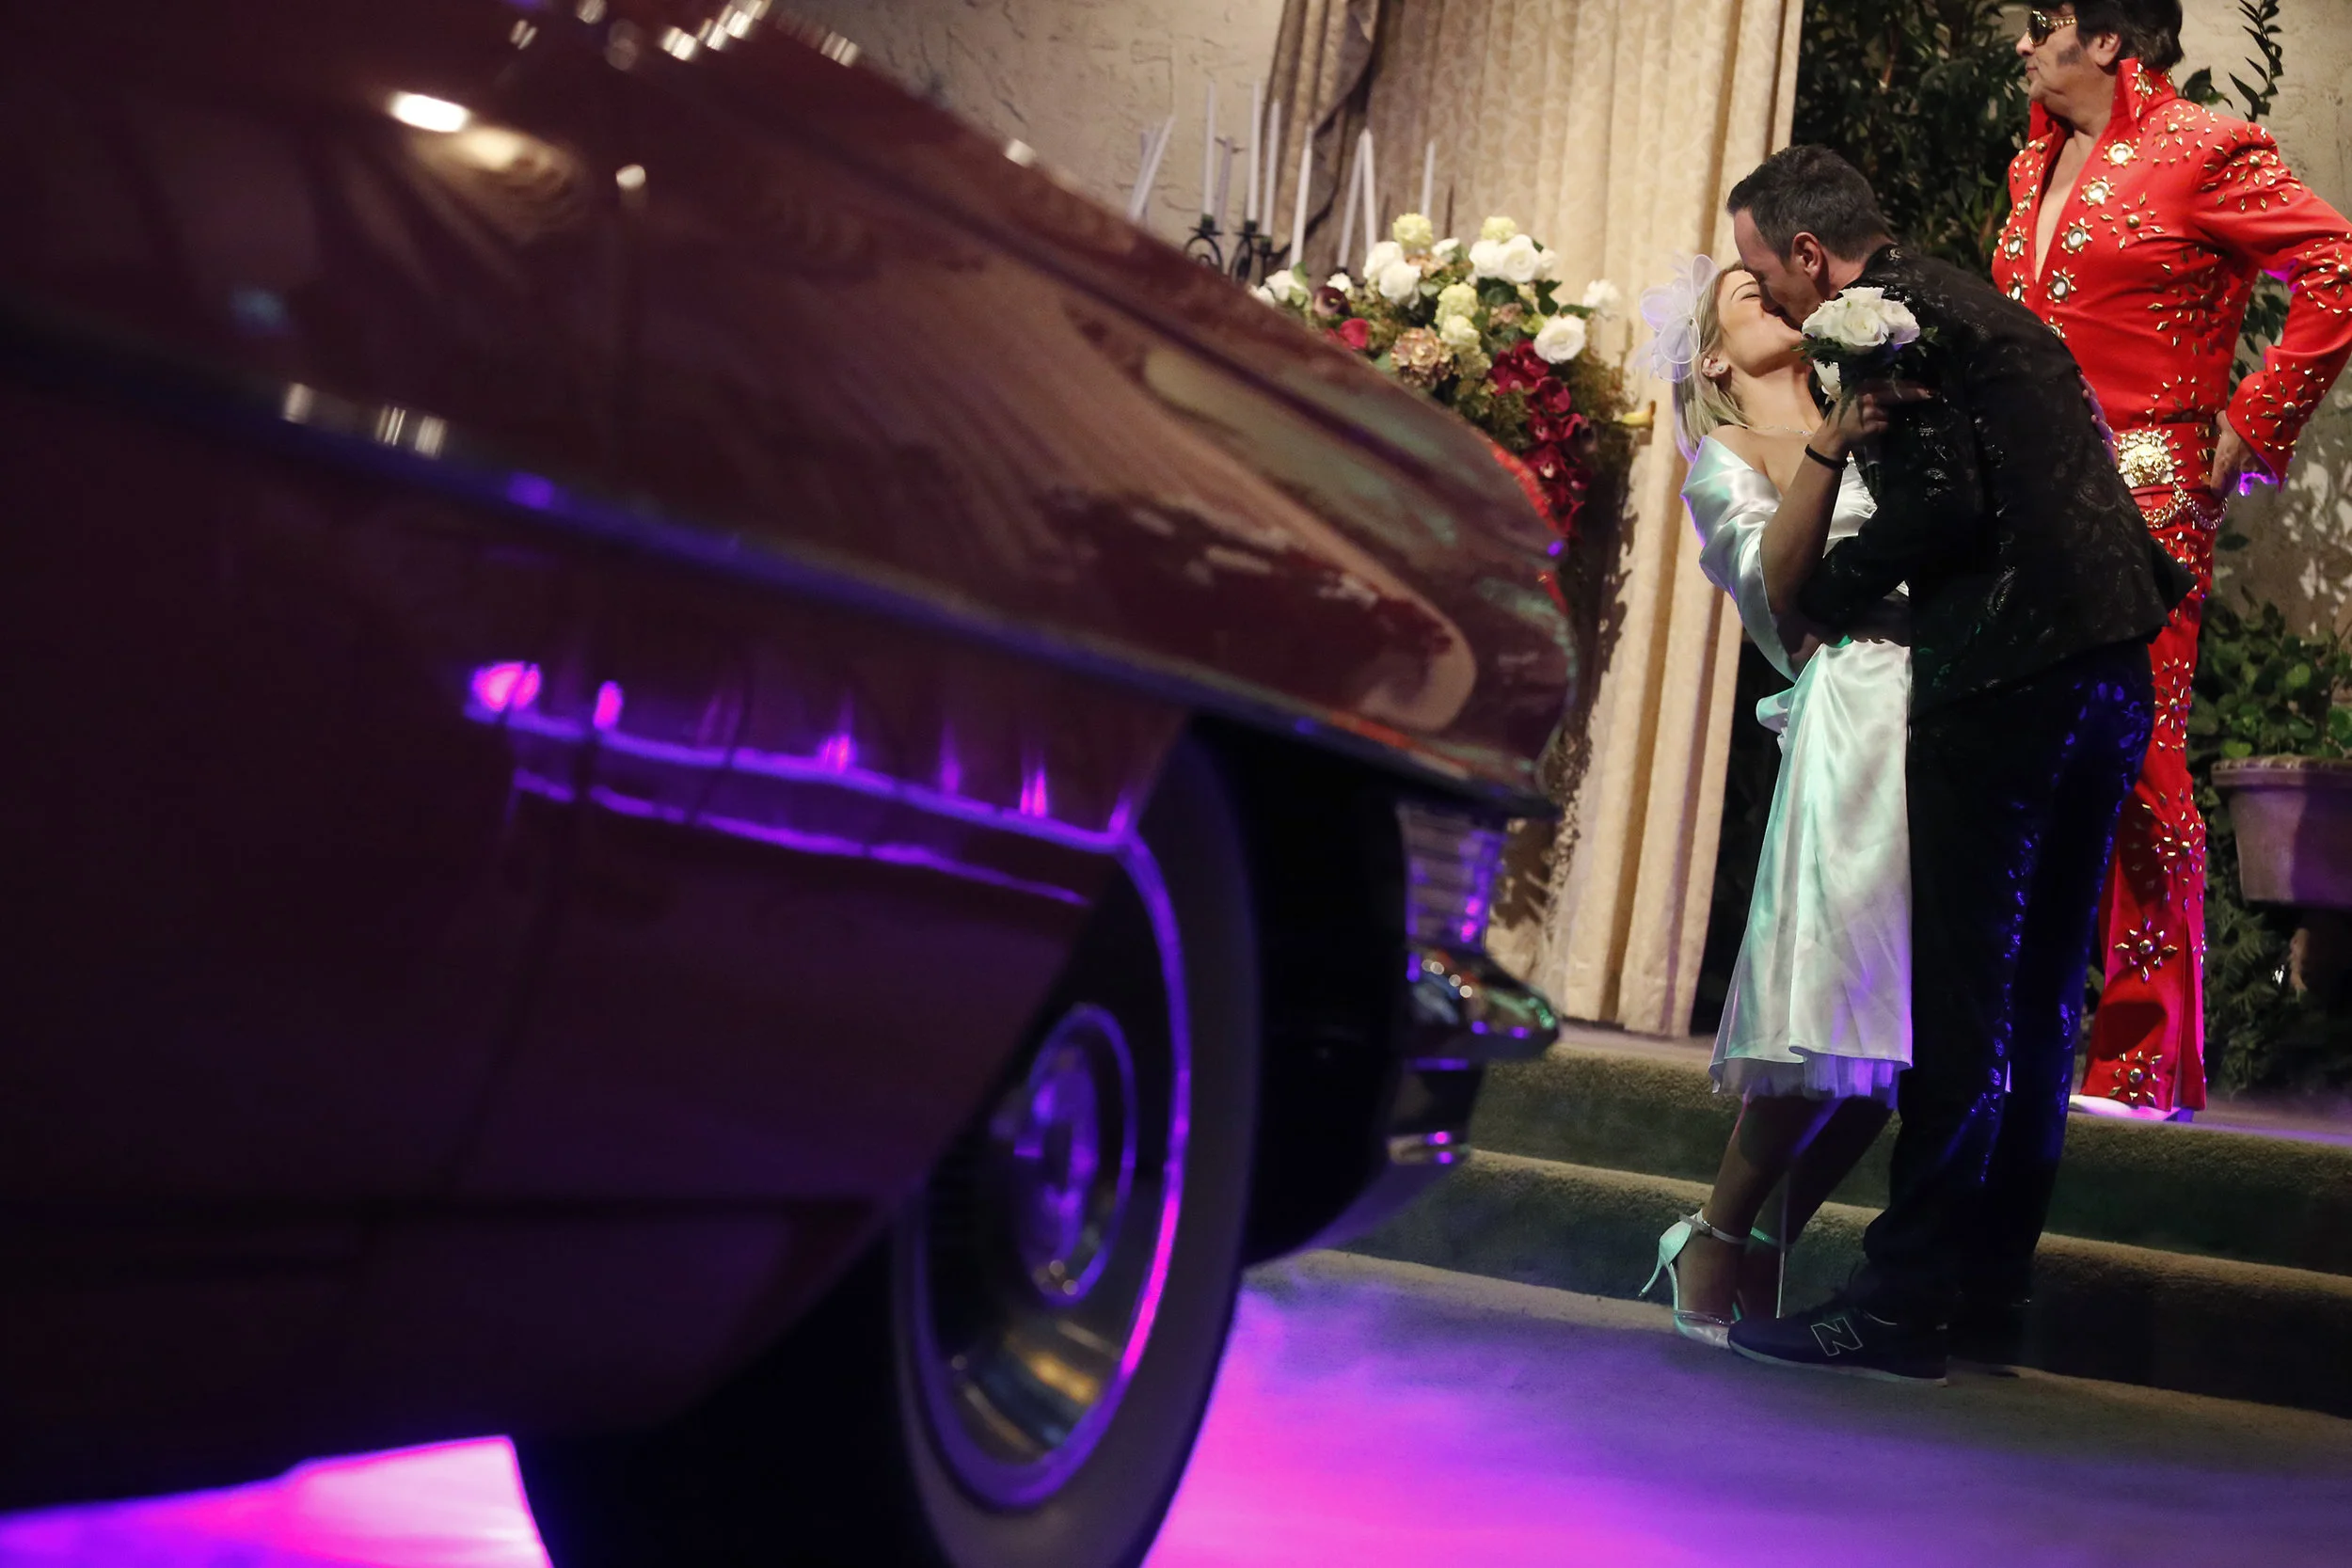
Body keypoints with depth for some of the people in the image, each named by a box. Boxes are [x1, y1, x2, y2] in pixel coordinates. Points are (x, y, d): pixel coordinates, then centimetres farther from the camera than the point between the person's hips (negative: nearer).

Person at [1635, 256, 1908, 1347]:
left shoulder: (1871, 424, 28)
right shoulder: (1728, 455, 12)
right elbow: (1777, 577, -6)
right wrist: (1821, 455, -17)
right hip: (1855, 709, -5)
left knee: (1894, 1027, -1)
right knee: (1838, 1009, -14)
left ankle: (1762, 1255, 8)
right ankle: (1718, 1243, 1)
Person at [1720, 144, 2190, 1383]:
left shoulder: (1890, 316, -6)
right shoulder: (1969, 303, 23)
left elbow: (1938, 504, -16)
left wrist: (1820, 596, -3)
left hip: (2006, 677, -10)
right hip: (2108, 665, 10)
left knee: (1960, 991, -8)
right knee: (2039, 990, 13)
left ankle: (1907, 1301, -6)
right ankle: (1990, 1272, 20)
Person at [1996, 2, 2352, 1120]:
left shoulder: (2201, 151, -5)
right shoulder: (2037, 168, 19)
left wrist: (2249, 430, -10)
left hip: (2145, 496, -8)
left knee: (2134, 765, -9)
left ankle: (2147, 1059, -4)